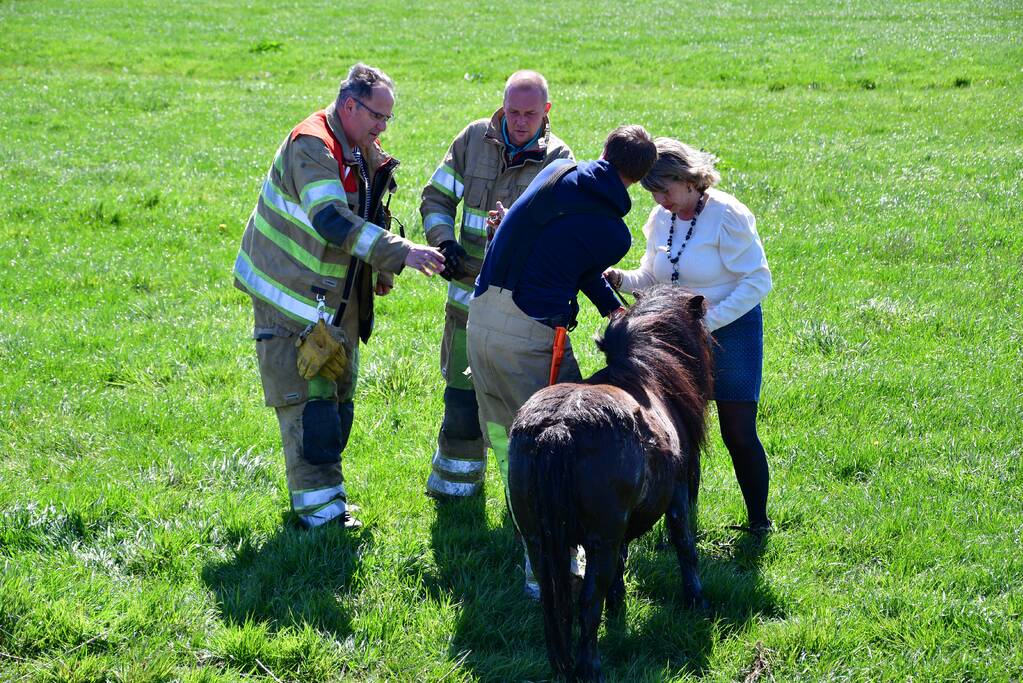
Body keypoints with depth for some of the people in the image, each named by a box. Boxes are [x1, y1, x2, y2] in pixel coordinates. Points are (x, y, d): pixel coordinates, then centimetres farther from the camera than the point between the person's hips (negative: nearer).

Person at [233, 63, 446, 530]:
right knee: (306, 403, -9)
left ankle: (321, 491, 26)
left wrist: (381, 269, 6)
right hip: (292, 298, -9)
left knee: (338, 399, 15)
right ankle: (319, 508, -6)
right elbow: (330, 219, -36)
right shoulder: (311, 147, -22)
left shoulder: (366, 156, 8)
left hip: (340, 301, 9)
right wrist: (400, 253, -41)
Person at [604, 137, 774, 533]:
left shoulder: (726, 215, -18)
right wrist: (621, 280, -9)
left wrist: (708, 320, -22)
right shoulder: (662, 219, 3)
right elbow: (651, 277, 13)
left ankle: (759, 520, 11)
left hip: (731, 333, -6)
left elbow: (757, 281, -18)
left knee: (739, 434, -5)